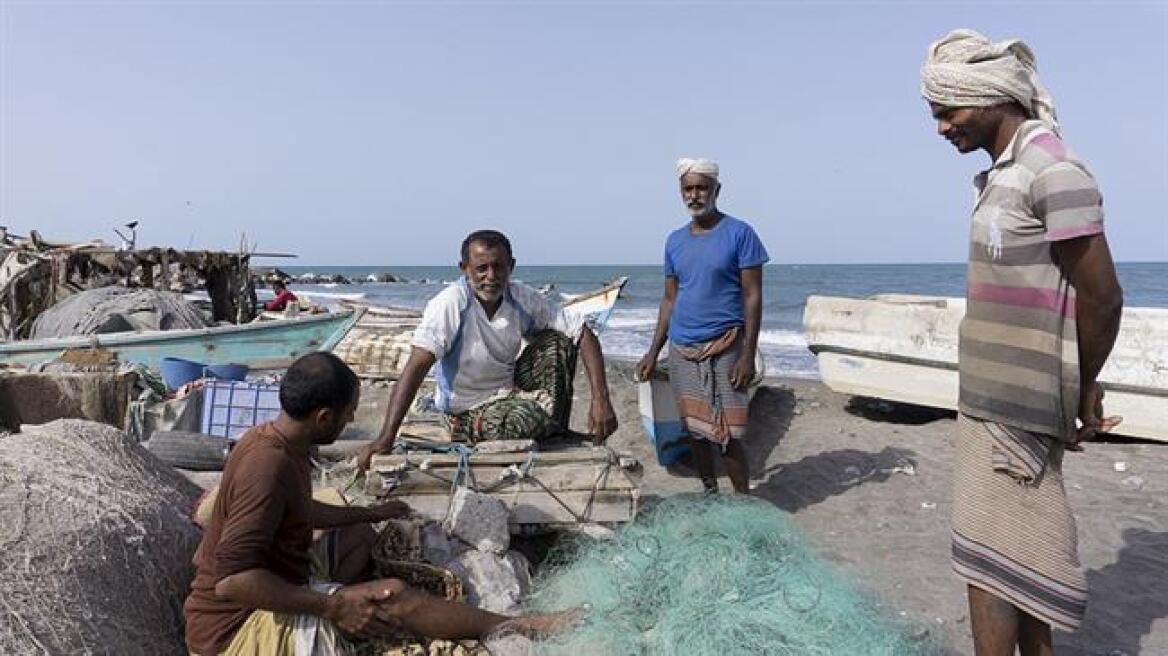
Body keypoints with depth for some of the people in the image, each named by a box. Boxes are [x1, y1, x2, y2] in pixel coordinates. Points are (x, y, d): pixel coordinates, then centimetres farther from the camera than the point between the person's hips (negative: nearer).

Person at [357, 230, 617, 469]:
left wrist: (600, 400, -24)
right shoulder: (450, 304, -22)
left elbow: (583, 335, -11)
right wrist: (386, 438, -39)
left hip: (511, 394, 5)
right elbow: (416, 367, -30)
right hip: (469, 413, -5)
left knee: (557, 340, -13)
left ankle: (556, 434, -2)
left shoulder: (523, 299, -9)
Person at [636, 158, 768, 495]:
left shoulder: (739, 234, -5)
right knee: (696, 430, 12)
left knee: (727, 436, -6)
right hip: (681, 350, 5)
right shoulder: (675, 241, 10)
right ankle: (710, 495, 27)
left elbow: (752, 297, -7)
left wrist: (748, 355, -14)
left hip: (723, 349, -5)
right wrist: (653, 353, 11)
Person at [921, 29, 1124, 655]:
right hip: (992, 396, 9)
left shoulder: (1053, 172, -15)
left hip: (1014, 404, -9)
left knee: (986, 551, -3)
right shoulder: (1001, 175, 13)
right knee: (1022, 546, 16)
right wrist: (1079, 390, 15)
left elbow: (1101, 297, -15)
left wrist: (1081, 390, -2)